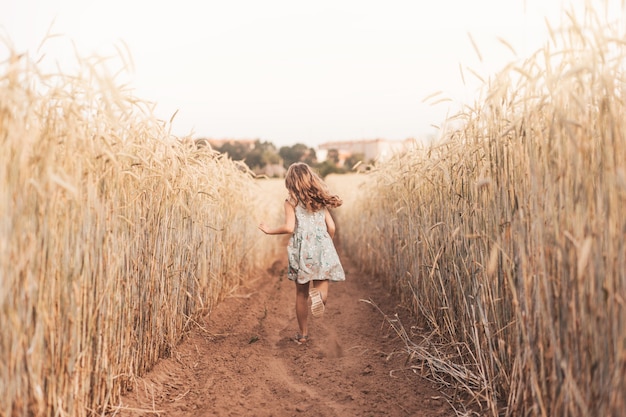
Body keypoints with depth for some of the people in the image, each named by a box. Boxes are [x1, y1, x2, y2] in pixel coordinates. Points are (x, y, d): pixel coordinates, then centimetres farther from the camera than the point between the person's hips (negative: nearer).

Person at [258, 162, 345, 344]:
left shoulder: (291, 201, 0)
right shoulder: (321, 200, 10)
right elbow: (331, 227, 6)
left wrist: (269, 230, 3)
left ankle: (303, 333, 19)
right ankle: (319, 292, -32)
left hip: (302, 251, -1)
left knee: (301, 294, 11)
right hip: (323, 249, 2)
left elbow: (289, 227, -12)